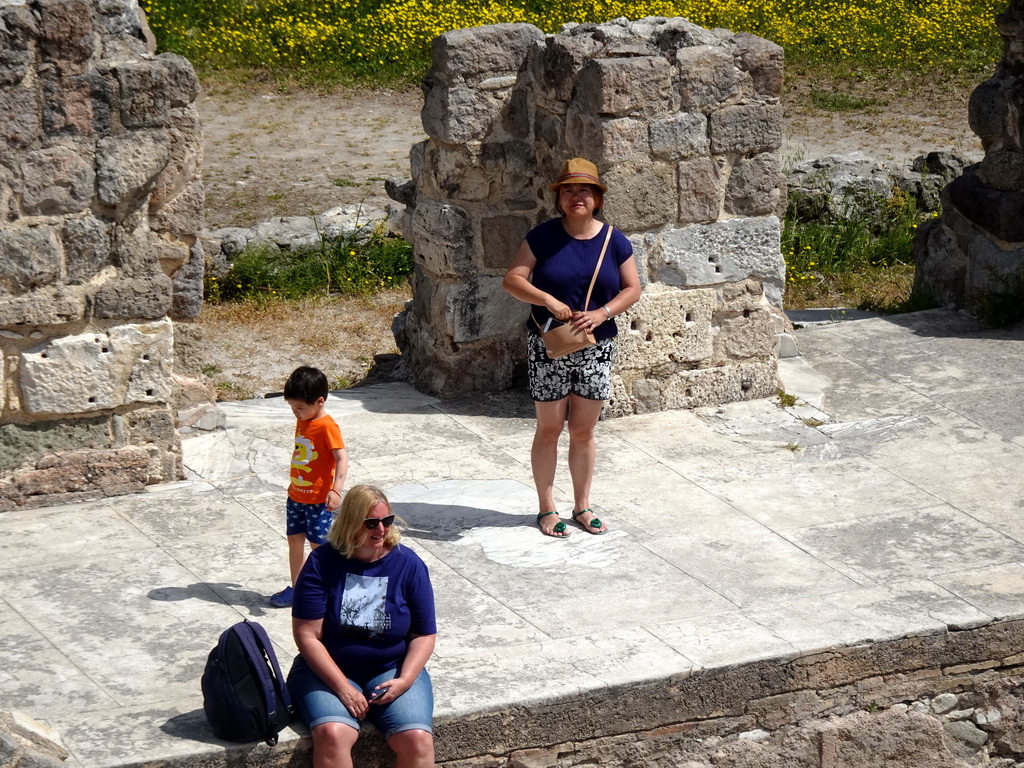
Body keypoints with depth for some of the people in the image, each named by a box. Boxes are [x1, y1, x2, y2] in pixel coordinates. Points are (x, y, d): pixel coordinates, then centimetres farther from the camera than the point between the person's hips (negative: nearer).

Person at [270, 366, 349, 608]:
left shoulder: (327, 427, -20)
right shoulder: (302, 422, 6)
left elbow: (342, 458, -25)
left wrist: (336, 490, -35)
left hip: (319, 499, -8)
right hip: (297, 495, 8)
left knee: (318, 545, -1)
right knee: (294, 540, 12)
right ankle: (296, 588, 23)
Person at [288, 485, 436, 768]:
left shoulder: (408, 564, -2)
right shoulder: (322, 563, -8)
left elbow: (424, 635, 3)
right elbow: (307, 635, -10)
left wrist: (404, 681, -13)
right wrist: (343, 688, -17)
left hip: (392, 671, 2)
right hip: (328, 671, -2)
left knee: (417, 739, -25)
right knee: (332, 735, -32)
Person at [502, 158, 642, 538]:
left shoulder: (614, 241, 0)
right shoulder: (543, 237, -6)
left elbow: (632, 289, 3)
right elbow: (512, 279, -10)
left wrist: (602, 313, -14)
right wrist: (548, 301, -25)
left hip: (596, 348, 2)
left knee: (584, 431, 9)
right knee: (549, 430, 4)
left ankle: (582, 507, 22)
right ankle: (547, 508, 15)